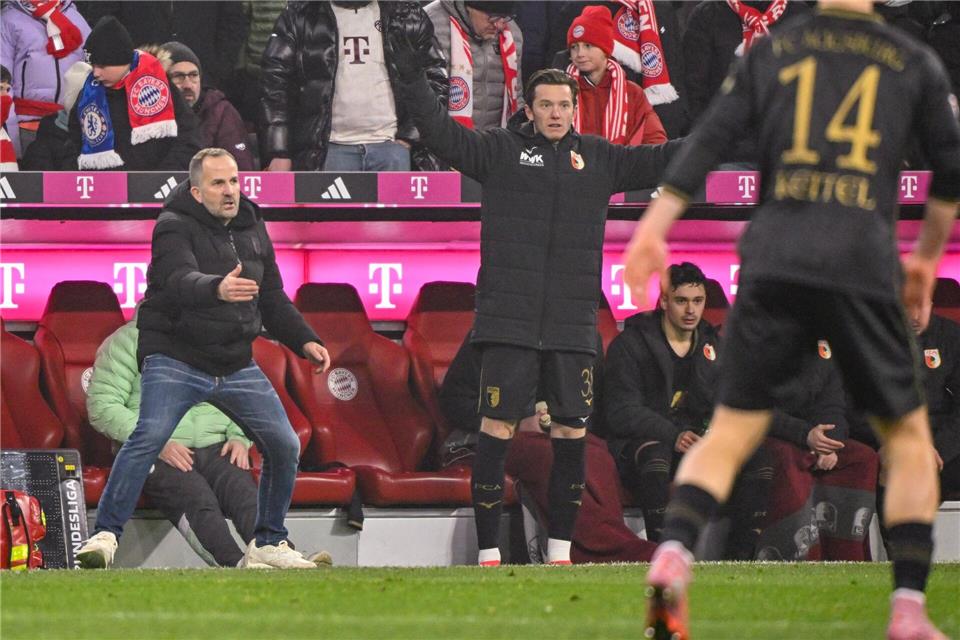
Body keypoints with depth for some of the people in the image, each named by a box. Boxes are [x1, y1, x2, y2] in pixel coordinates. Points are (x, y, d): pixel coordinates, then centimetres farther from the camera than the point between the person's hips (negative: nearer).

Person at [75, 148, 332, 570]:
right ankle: (105, 535, -23)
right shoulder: (175, 227, -10)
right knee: (150, 436, -25)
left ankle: (267, 543, 19)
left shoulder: (252, 229, 12)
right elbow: (181, 280, -31)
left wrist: (304, 341, 11)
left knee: (285, 446, 3)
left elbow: (272, 298, 23)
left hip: (237, 367, 7)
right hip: (175, 358, -7)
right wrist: (218, 288, -51)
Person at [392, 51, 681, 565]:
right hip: (510, 321, -3)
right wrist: (412, 82, -17)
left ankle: (560, 549, 14)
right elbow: (442, 134, -5)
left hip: (573, 325, 3)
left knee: (572, 432, 4)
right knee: (497, 427, -6)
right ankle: (488, 551, -2)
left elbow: (656, 160, 20)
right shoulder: (500, 150, 5)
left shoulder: (598, 159, 14)